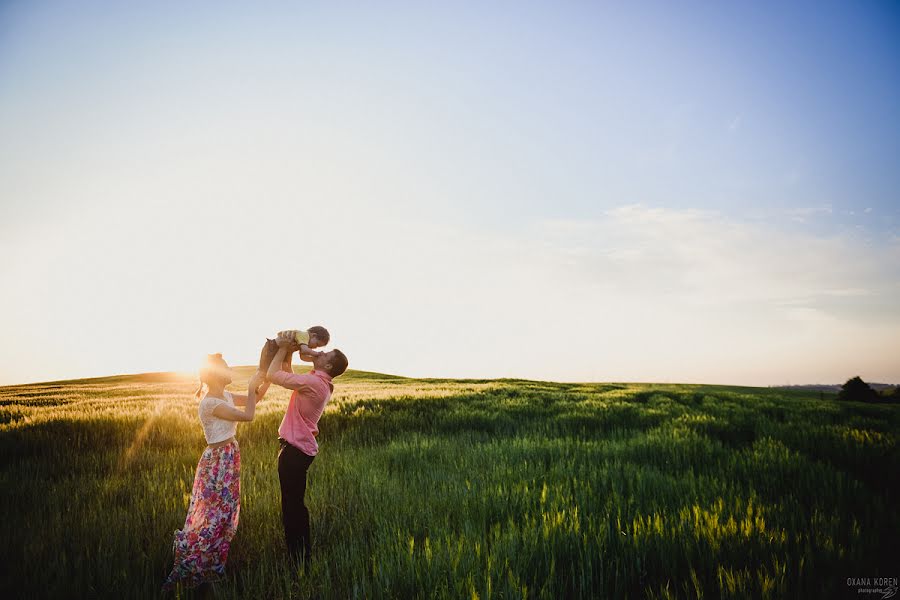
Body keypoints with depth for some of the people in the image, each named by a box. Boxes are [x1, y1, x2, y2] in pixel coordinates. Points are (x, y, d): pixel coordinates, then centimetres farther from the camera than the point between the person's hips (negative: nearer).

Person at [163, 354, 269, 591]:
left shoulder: (226, 396, 5)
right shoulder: (210, 403, -22)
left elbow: (255, 398, 15)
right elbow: (248, 415, -22)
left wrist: (267, 376, 0)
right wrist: (251, 386, -12)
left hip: (229, 458, 9)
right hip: (218, 461, -9)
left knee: (224, 513, 15)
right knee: (212, 517, -3)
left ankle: (211, 566, 27)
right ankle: (184, 570, 7)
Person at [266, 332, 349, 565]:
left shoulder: (313, 382, -20)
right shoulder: (319, 383, 10)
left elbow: (272, 375, -18)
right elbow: (286, 375, 22)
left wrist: (284, 348, -7)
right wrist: (288, 352, 9)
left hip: (295, 450, -10)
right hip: (300, 448, 10)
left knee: (292, 507, -1)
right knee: (295, 505, 19)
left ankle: (299, 558, 7)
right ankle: (304, 554, 30)